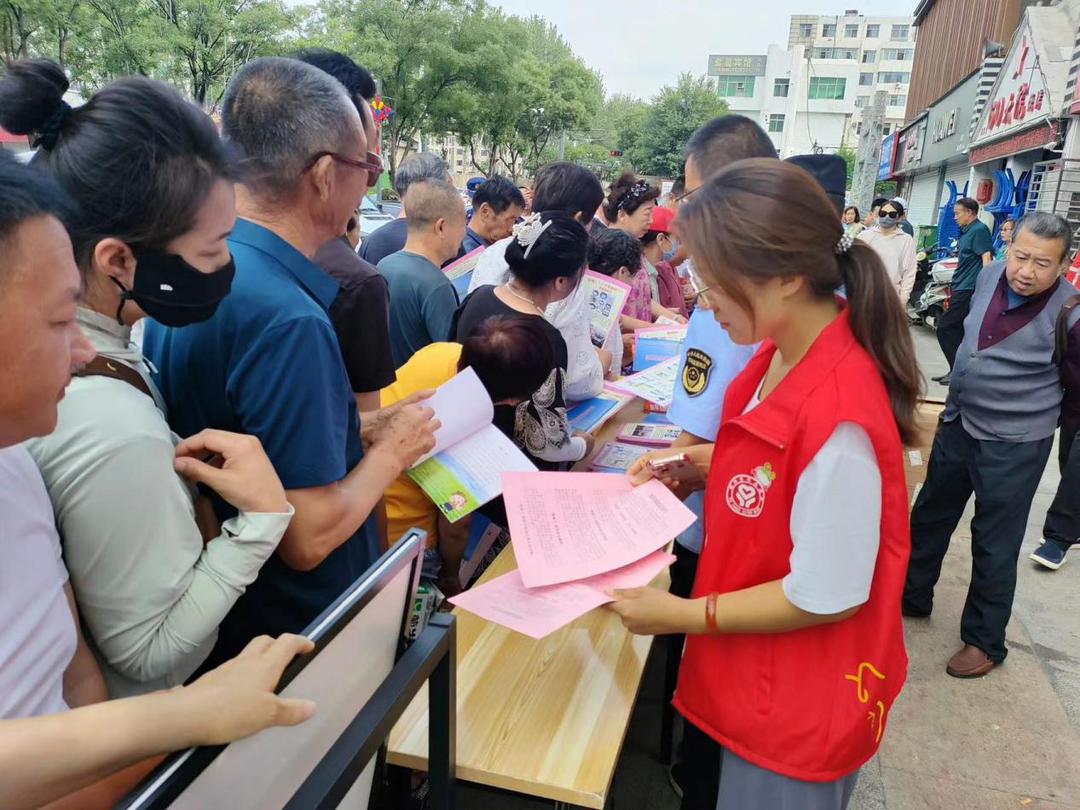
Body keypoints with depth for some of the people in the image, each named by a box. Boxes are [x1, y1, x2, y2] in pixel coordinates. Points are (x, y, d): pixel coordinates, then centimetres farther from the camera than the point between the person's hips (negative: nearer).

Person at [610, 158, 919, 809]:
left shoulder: (836, 417, -34)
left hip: (801, 707, -8)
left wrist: (683, 615, -19)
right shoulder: (782, 355, -6)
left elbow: (827, 598, -26)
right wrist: (693, 462, -3)